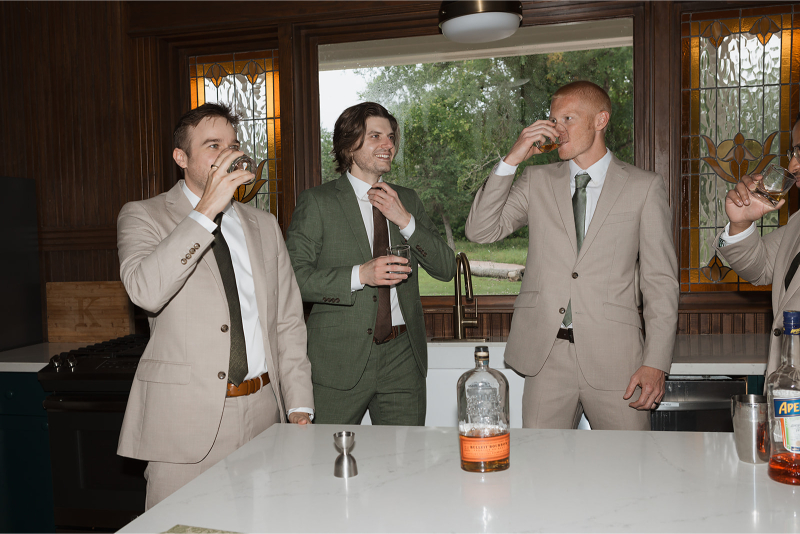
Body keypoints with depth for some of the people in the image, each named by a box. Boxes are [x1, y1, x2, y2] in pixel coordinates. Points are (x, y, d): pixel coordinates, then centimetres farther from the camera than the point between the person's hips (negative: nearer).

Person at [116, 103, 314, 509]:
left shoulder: (263, 226, 14)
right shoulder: (143, 216, 0)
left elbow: (288, 321, 13)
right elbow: (145, 290, -22)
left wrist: (299, 407, 6)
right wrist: (207, 209, -21)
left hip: (262, 413, 4)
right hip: (186, 419, -4)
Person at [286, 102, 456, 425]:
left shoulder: (407, 200, 13)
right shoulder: (317, 202, -1)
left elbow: (446, 269, 6)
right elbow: (294, 276, -10)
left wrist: (405, 221, -6)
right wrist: (359, 275, -22)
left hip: (403, 357, 4)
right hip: (340, 361, -3)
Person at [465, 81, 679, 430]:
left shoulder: (644, 187, 5)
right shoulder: (537, 181, 12)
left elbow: (660, 281, 2)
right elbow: (480, 231, 1)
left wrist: (656, 362, -7)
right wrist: (511, 159, -6)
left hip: (613, 359, -1)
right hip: (546, 354, 2)